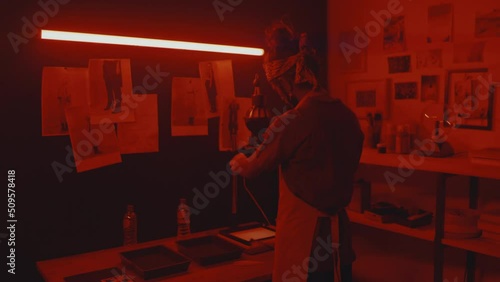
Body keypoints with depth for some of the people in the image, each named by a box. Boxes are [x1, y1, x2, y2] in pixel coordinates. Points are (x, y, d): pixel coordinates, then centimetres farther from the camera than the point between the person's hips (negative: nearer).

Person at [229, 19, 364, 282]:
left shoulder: (289, 124, -21)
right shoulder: (349, 117, -2)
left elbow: (251, 169, -2)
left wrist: (238, 161, 21)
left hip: (302, 237, -6)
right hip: (337, 236, 7)